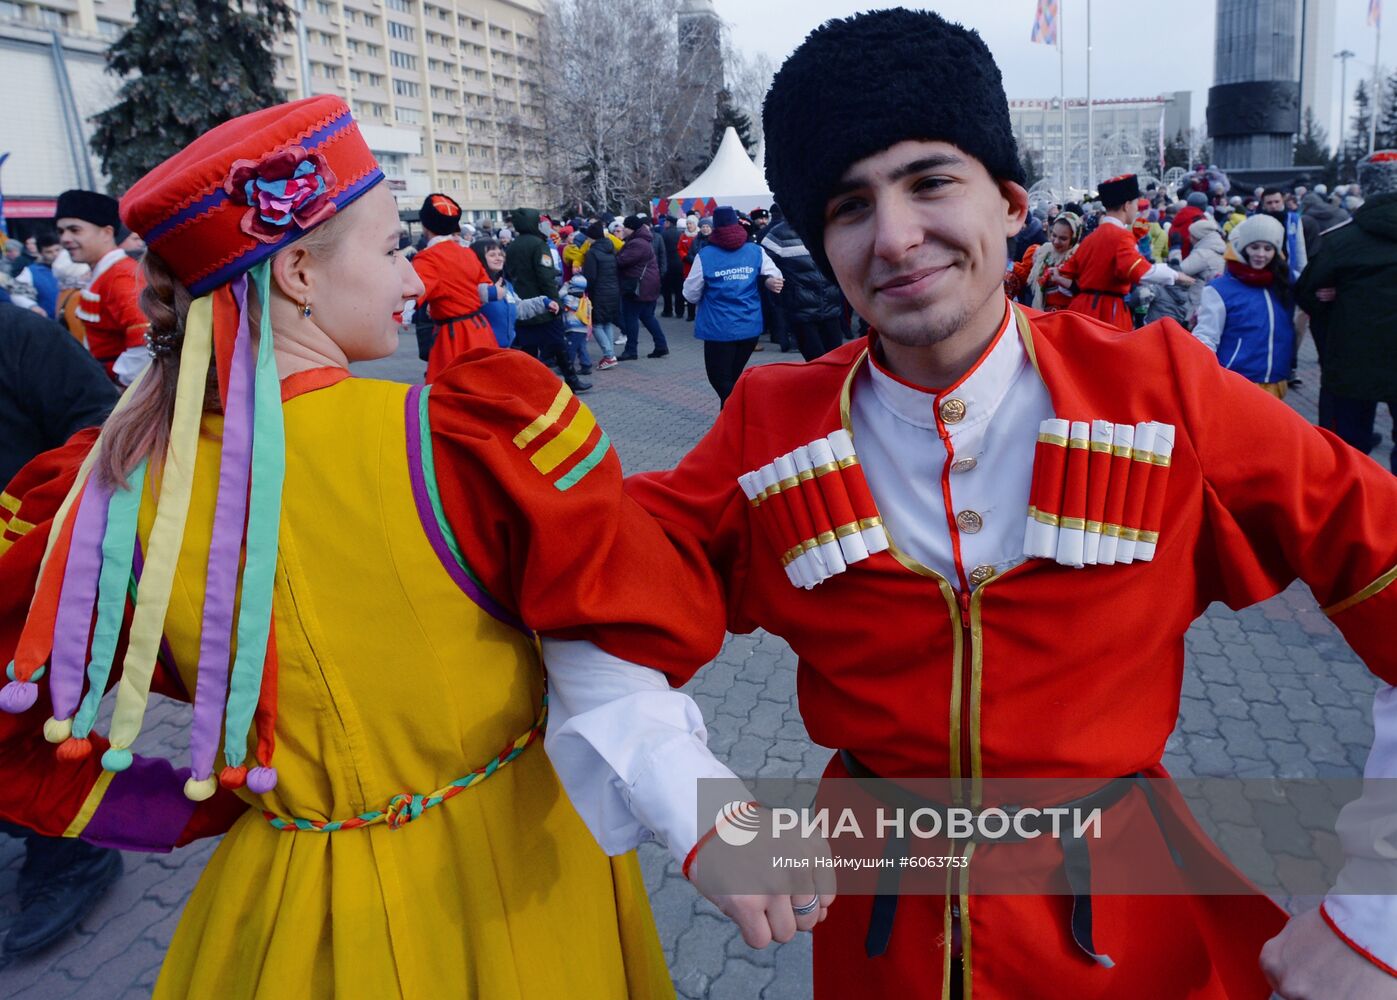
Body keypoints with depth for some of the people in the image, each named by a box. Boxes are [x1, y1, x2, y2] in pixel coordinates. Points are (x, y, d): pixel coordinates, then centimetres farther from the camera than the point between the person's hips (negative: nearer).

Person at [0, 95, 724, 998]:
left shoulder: (119, 493, -13)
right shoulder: (478, 428, -28)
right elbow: (672, 627, -21)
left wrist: (202, 808, 3)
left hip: (292, 904, 3)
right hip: (508, 878, -2)